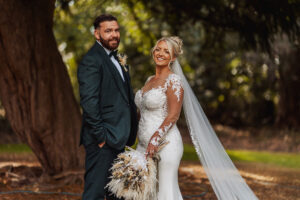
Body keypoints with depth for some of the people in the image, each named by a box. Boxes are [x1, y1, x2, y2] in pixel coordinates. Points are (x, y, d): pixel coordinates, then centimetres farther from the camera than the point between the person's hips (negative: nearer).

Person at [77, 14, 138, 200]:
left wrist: (129, 133, 15)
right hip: (103, 141, -10)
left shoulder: (116, 59, 18)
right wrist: (101, 136, -20)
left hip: (117, 138, 10)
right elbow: (89, 103, -19)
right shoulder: (91, 61, -13)